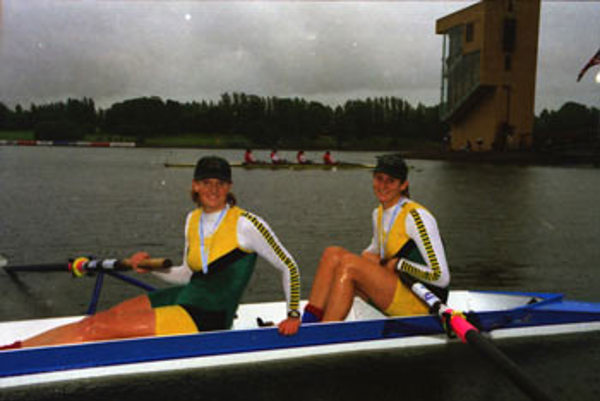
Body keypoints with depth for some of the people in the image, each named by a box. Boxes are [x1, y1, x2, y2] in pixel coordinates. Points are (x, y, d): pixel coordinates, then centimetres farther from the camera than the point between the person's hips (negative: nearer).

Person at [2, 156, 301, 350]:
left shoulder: (244, 224, -11)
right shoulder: (193, 220, 9)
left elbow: (289, 267, -5)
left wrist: (293, 314, -10)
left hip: (208, 318, -7)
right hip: (182, 299, 7)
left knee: (99, 330, -16)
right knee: (96, 321, -8)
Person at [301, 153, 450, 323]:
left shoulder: (416, 217, -15)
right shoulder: (379, 214, 10)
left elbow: (441, 277, -18)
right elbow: (375, 250, 27)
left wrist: (399, 264, -14)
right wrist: (369, 260, 5)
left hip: (423, 304, -8)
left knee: (348, 263, -24)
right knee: (333, 253, -6)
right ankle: (306, 324, -13)